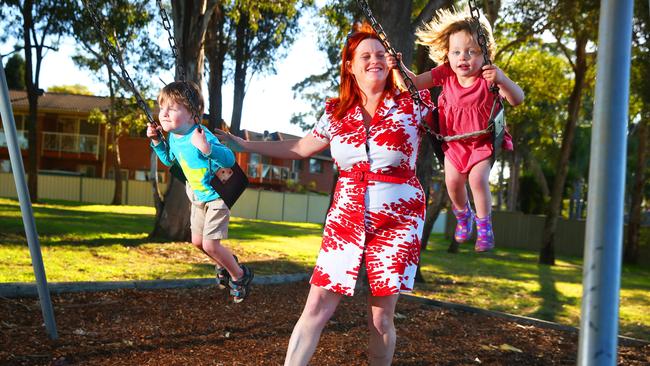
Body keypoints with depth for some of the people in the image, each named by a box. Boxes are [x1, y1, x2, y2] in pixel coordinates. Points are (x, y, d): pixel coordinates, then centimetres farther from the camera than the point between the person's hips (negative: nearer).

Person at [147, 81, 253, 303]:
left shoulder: (201, 136, -33)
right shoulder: (173, 136, -7)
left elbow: (230, 159, -41)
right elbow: (169, 160, 14)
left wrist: (207, 148, -56)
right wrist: (156, 141, 1)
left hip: (217, 196, -8)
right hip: (198, 196, 9)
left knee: (210, 245, -9)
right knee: (197, 241, 17)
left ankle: (239, 275, 15)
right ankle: (226, 263, 44)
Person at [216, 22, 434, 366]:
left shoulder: (412, 104, -2)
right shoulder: (336, 111, 6)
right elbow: (301, 147, 18)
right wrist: (244, 144, 19)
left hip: (396, 221, -2)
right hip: (345, 218, 2)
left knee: (381, 318, 4)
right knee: (317, 306, 0)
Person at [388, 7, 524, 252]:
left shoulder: (488, 77, -23)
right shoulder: (445, 74, -13)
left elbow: (517, 100, -31)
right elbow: (415, 83, -8)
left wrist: (502, 80, -49)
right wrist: (401, 68, -27)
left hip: (482, 140, -3)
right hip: (453, 139, 3)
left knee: (477, 179, -18)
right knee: (452, 181, 2)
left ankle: (484, 227, 3)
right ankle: (463, 215, 35)